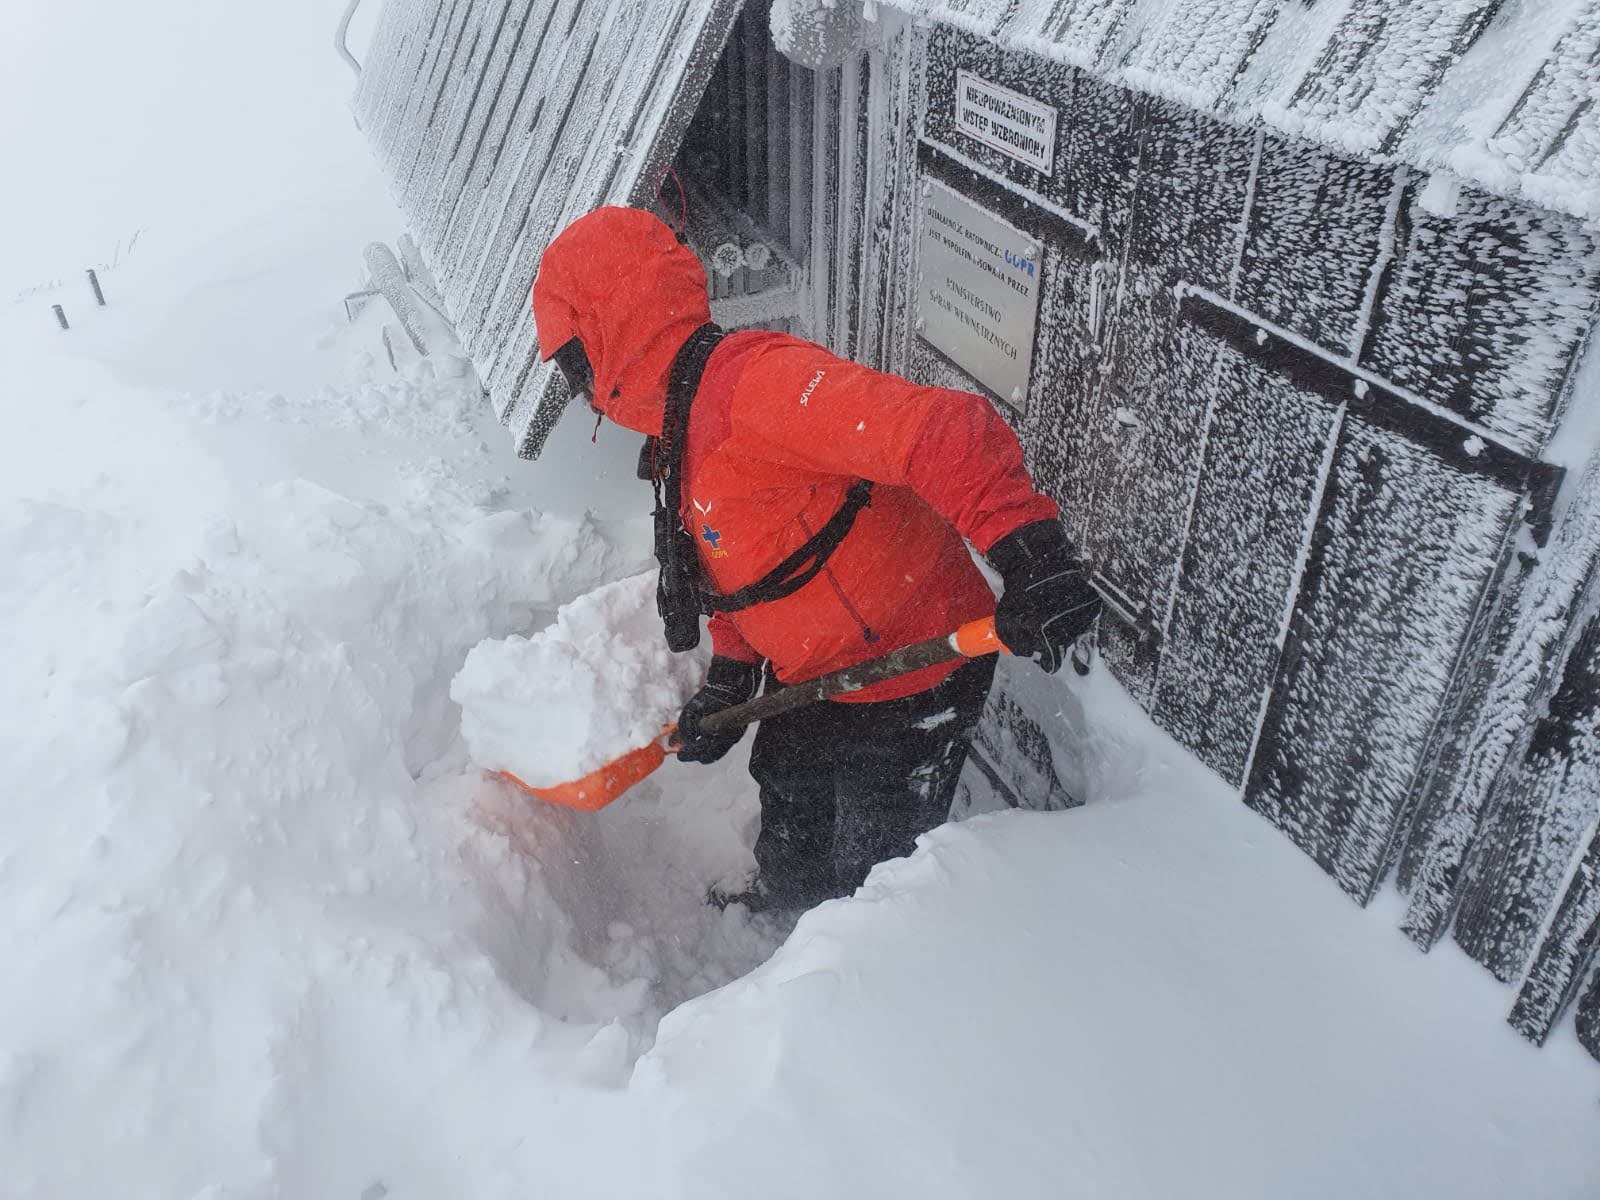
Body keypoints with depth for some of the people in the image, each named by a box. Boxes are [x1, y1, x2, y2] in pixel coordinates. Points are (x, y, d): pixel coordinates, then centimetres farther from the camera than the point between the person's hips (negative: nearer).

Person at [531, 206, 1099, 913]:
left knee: (873, 868, 11)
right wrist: (727, 683, 9)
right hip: (811, 677, 10)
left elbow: (943, 432, -42)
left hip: (907, 675, -10)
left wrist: (1031, 552, -53)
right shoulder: (676, 435, 6)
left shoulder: (757, 381, -30)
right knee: (789, 819, 32)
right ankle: (782, 906, 60)